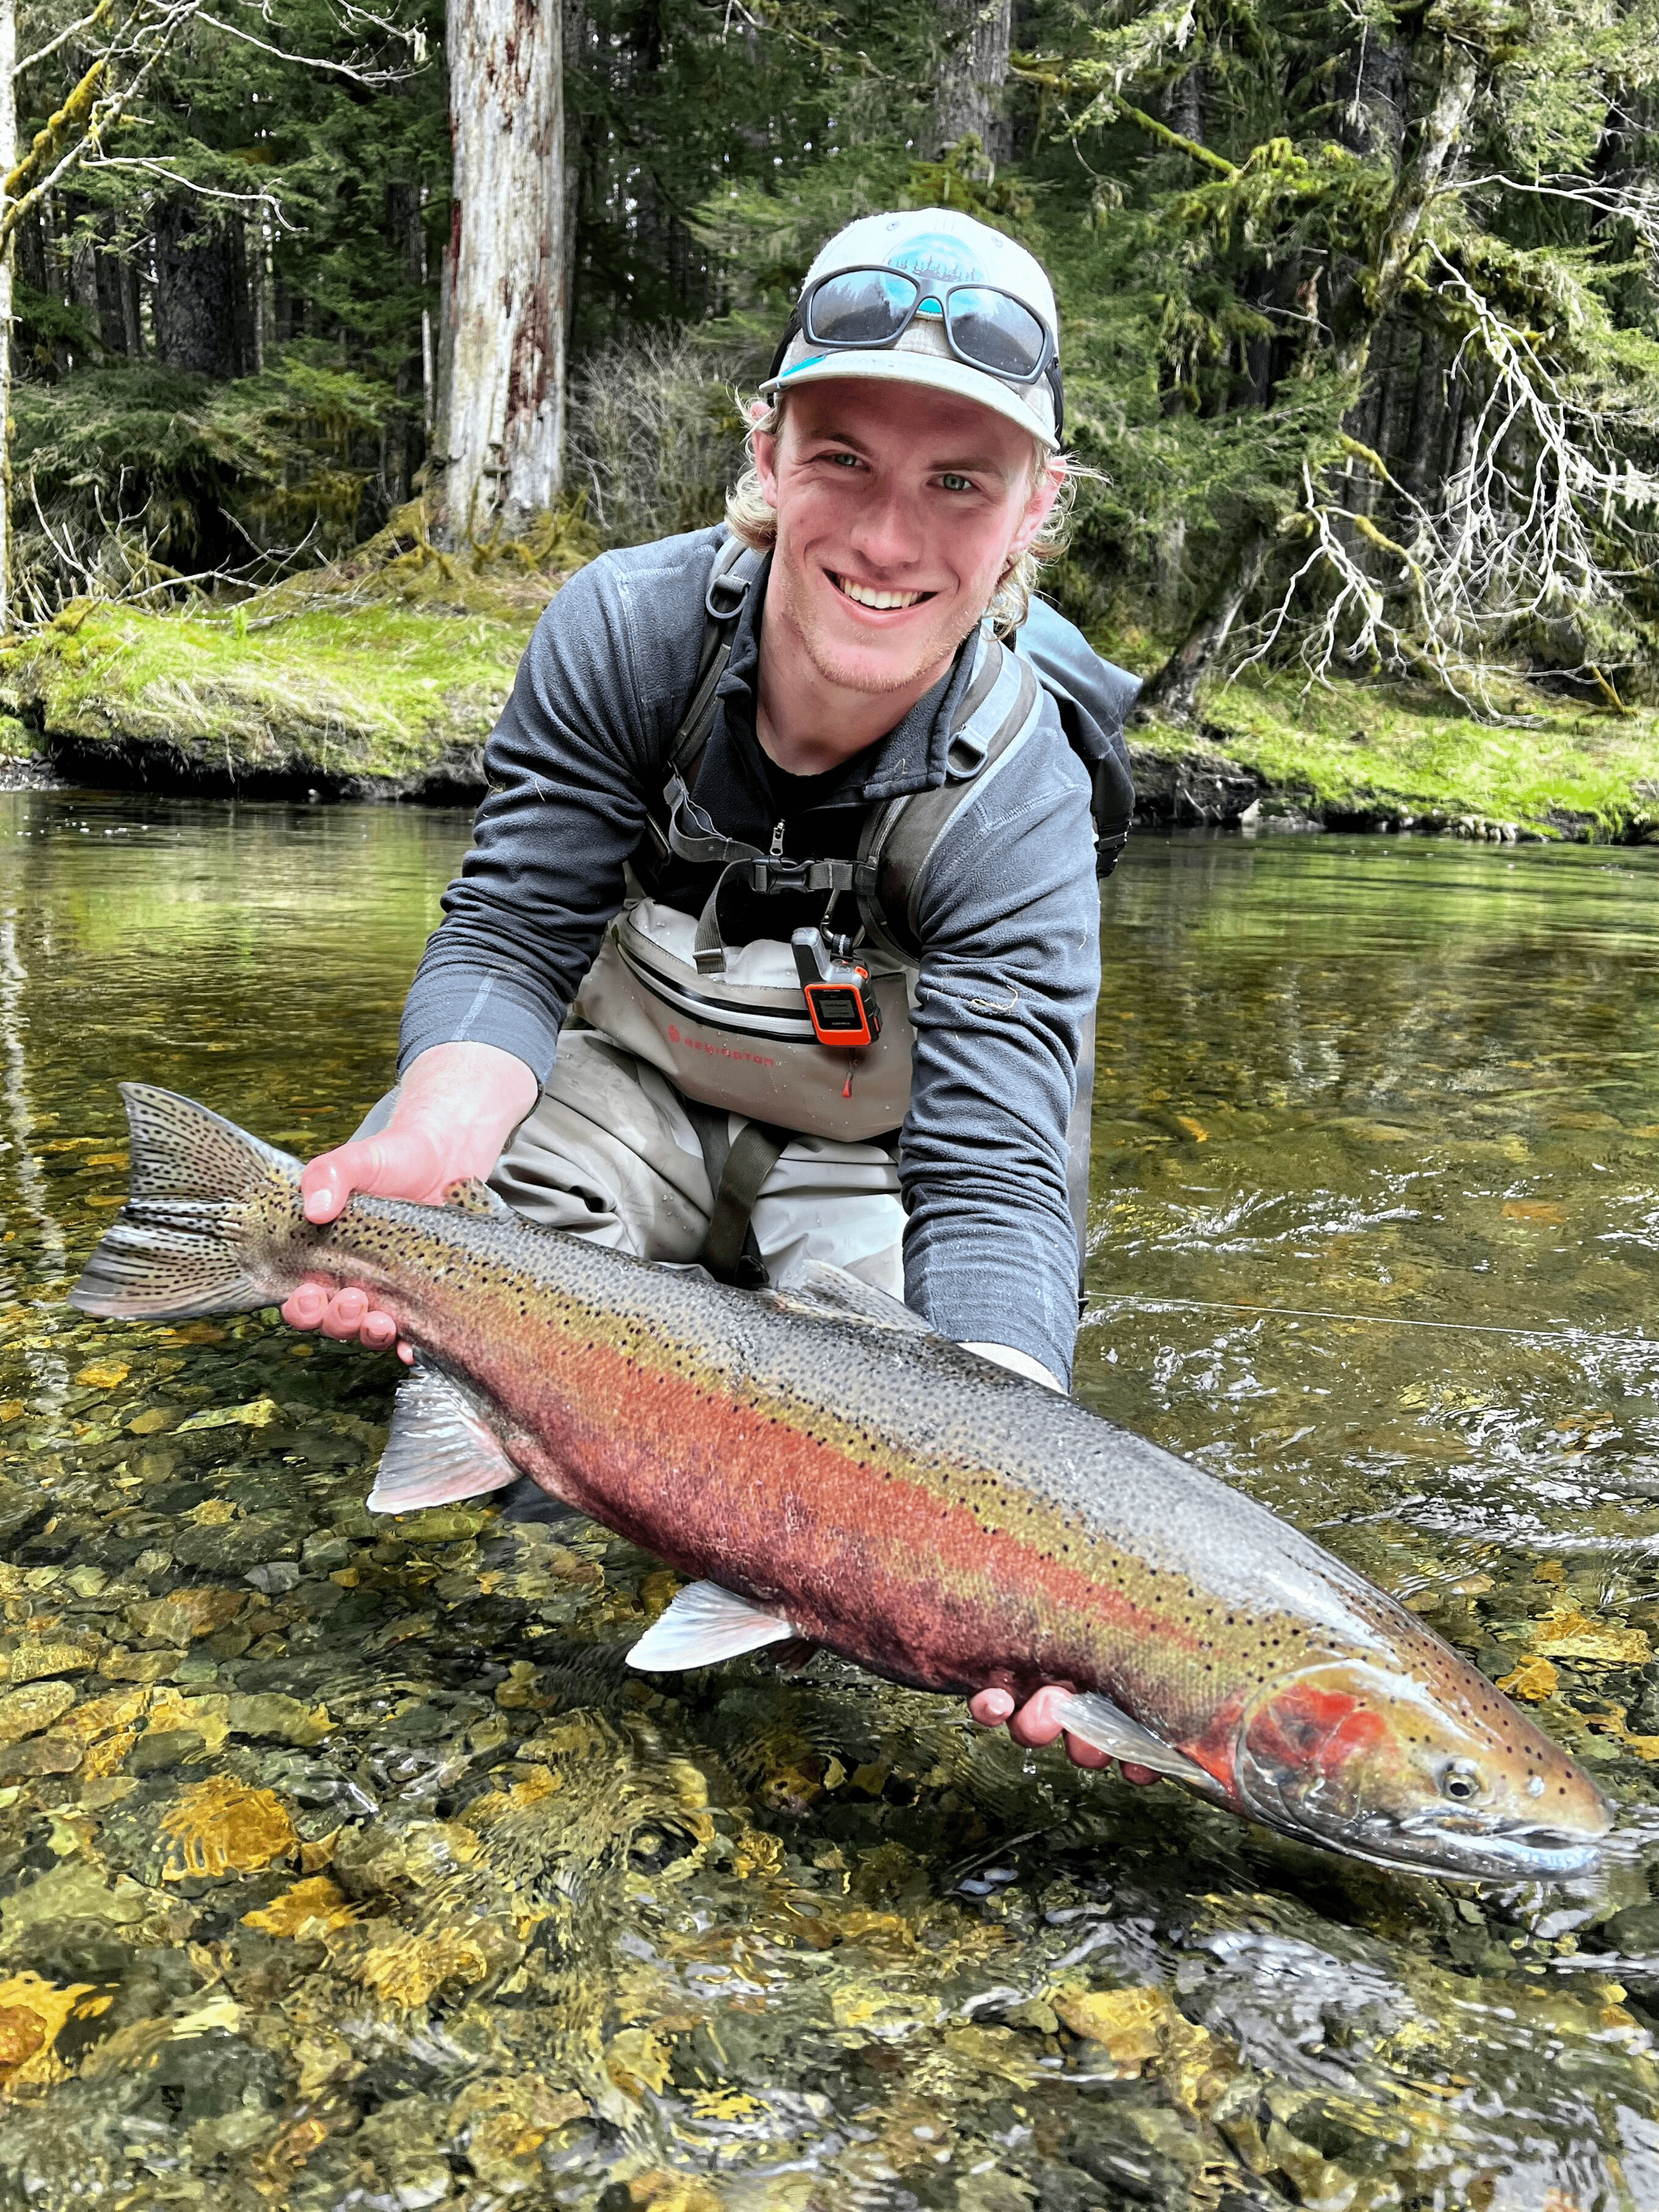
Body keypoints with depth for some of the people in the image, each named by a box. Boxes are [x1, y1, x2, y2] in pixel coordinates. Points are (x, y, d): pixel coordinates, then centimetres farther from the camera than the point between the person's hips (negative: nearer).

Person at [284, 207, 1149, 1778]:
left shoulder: (1016, 797, -29)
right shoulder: (626, 630, -23)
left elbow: (993, 1178, -34)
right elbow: (509, 943, -18)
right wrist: (430, 1150, -40)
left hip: (864, 1146, -1)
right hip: (633, 1080, 2)